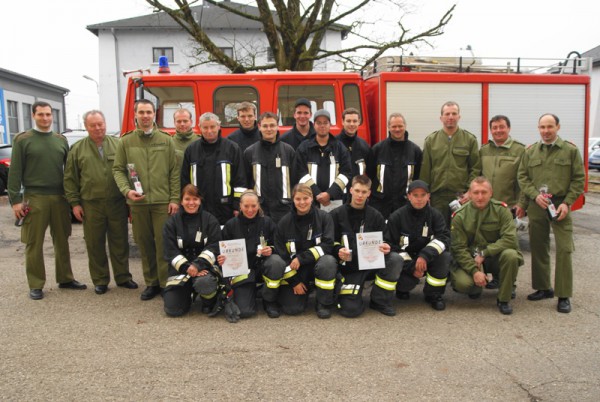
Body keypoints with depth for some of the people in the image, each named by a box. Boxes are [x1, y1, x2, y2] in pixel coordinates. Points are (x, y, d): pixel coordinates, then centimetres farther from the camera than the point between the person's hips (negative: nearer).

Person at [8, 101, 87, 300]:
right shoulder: (22, 140, 0)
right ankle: (36, 285, 11)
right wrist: (15, 200, -8)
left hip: (60, 197, 4)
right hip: (34, 198, -3)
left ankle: (65, 279, 21)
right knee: (34, 243, 2)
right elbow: (15, 172, -3)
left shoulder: (61, 140, 11)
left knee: (62, 241, 10)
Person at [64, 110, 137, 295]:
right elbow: (70, 179, 5)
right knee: (95, 244, 6)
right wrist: (74, 203, -1)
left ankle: (123, 276, 20)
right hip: (91, 205, 0)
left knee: (120, 242, 8)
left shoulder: (118, 145, 5)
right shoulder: (77, 149, 4)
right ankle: (100, 280, 18)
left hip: (117, 203, 0)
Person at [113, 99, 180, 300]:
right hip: (137, 202, 2)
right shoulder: (126, 142, 7)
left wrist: (174, 199, -3)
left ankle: (166, 283, 9)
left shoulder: (166, 140, 6)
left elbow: (174, 171, 3)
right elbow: (118, 170, 8)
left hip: (162, 201, -1)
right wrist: (126, 190, -9)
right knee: (144, 244, 8)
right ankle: (151, 283, 20)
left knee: (163, 244, -2)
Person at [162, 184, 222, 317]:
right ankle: (187, 293, 23)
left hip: (205, 267, -1)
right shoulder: (171, 222, 4)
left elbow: (214, 247, -8)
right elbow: (170, 251, -5)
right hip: (180, 268, 2)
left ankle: (209, 302, 0)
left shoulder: (210, 220, 2)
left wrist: (198, 265, -23)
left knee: (204, 282, -37)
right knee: (173, 309, -13)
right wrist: (187, 267, -19)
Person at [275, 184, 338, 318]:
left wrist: (301, 258, -22)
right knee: (291, 308, -18)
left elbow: (327, 245, -15)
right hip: (294, 270, 1)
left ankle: (324, 303, -13)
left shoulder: (324, 217, -8)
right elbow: (281, 254, -3)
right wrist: (294, 281, -8)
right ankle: (303, 290, 19)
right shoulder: (284, 223, -4)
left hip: (318, 263, 0)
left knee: (328, 261, -36)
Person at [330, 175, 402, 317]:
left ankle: (380, 301, -8)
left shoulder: (375, 216, 5)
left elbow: (384, 241, 6)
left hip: (371, 263, 3)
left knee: (396, 259, -27)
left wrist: (385, 248, -19)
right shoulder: (337, 214, 0)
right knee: (350, 309, -21)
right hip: (348, 267, -3)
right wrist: (338, 251, -23)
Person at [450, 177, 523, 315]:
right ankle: (476, 287, 13)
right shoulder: (460, 216, -7)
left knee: (511, 255, -32)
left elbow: (510, 239, -16)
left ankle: (504, 299, -10)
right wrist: (474, 271, -23)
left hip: (495, 257, 1)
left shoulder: (501, 210, -7)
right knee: (462, 283, -29)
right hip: (470, 259, 0)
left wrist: (484, 253, -22)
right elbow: (459, 248, -11)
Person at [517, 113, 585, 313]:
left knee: (564, 249, -7)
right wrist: (535, 195, -8)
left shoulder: (570, 150, 2)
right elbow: (522, 177, 8)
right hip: (536, 206, 3)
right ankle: (543, 288, 25)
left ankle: (564, 296, 2)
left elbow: (579, 179, 1)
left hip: (560, 206, -3)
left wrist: (567, 203, -9)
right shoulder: (530, 152, 9)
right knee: (538, 249, 10)